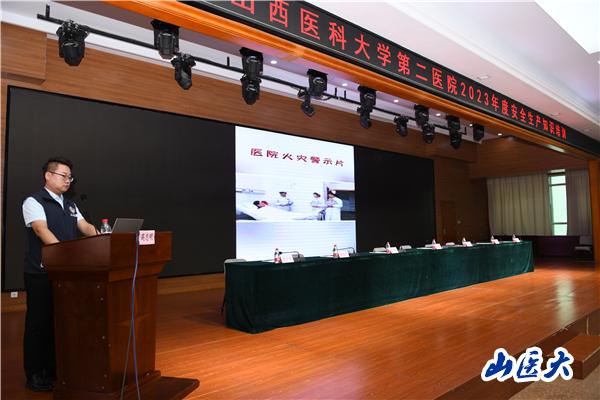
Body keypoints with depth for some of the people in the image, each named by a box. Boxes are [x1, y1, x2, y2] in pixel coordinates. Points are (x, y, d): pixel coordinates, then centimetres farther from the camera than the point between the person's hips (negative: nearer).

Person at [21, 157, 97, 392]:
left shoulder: (70, 205, 16)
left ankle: (54, 370, 24)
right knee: (39, 322, 3)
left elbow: (86, 227, 7)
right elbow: (42, 231, -21)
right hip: (41, 274, -6)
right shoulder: (34, 202, -6)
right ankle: (35, 376, 14)